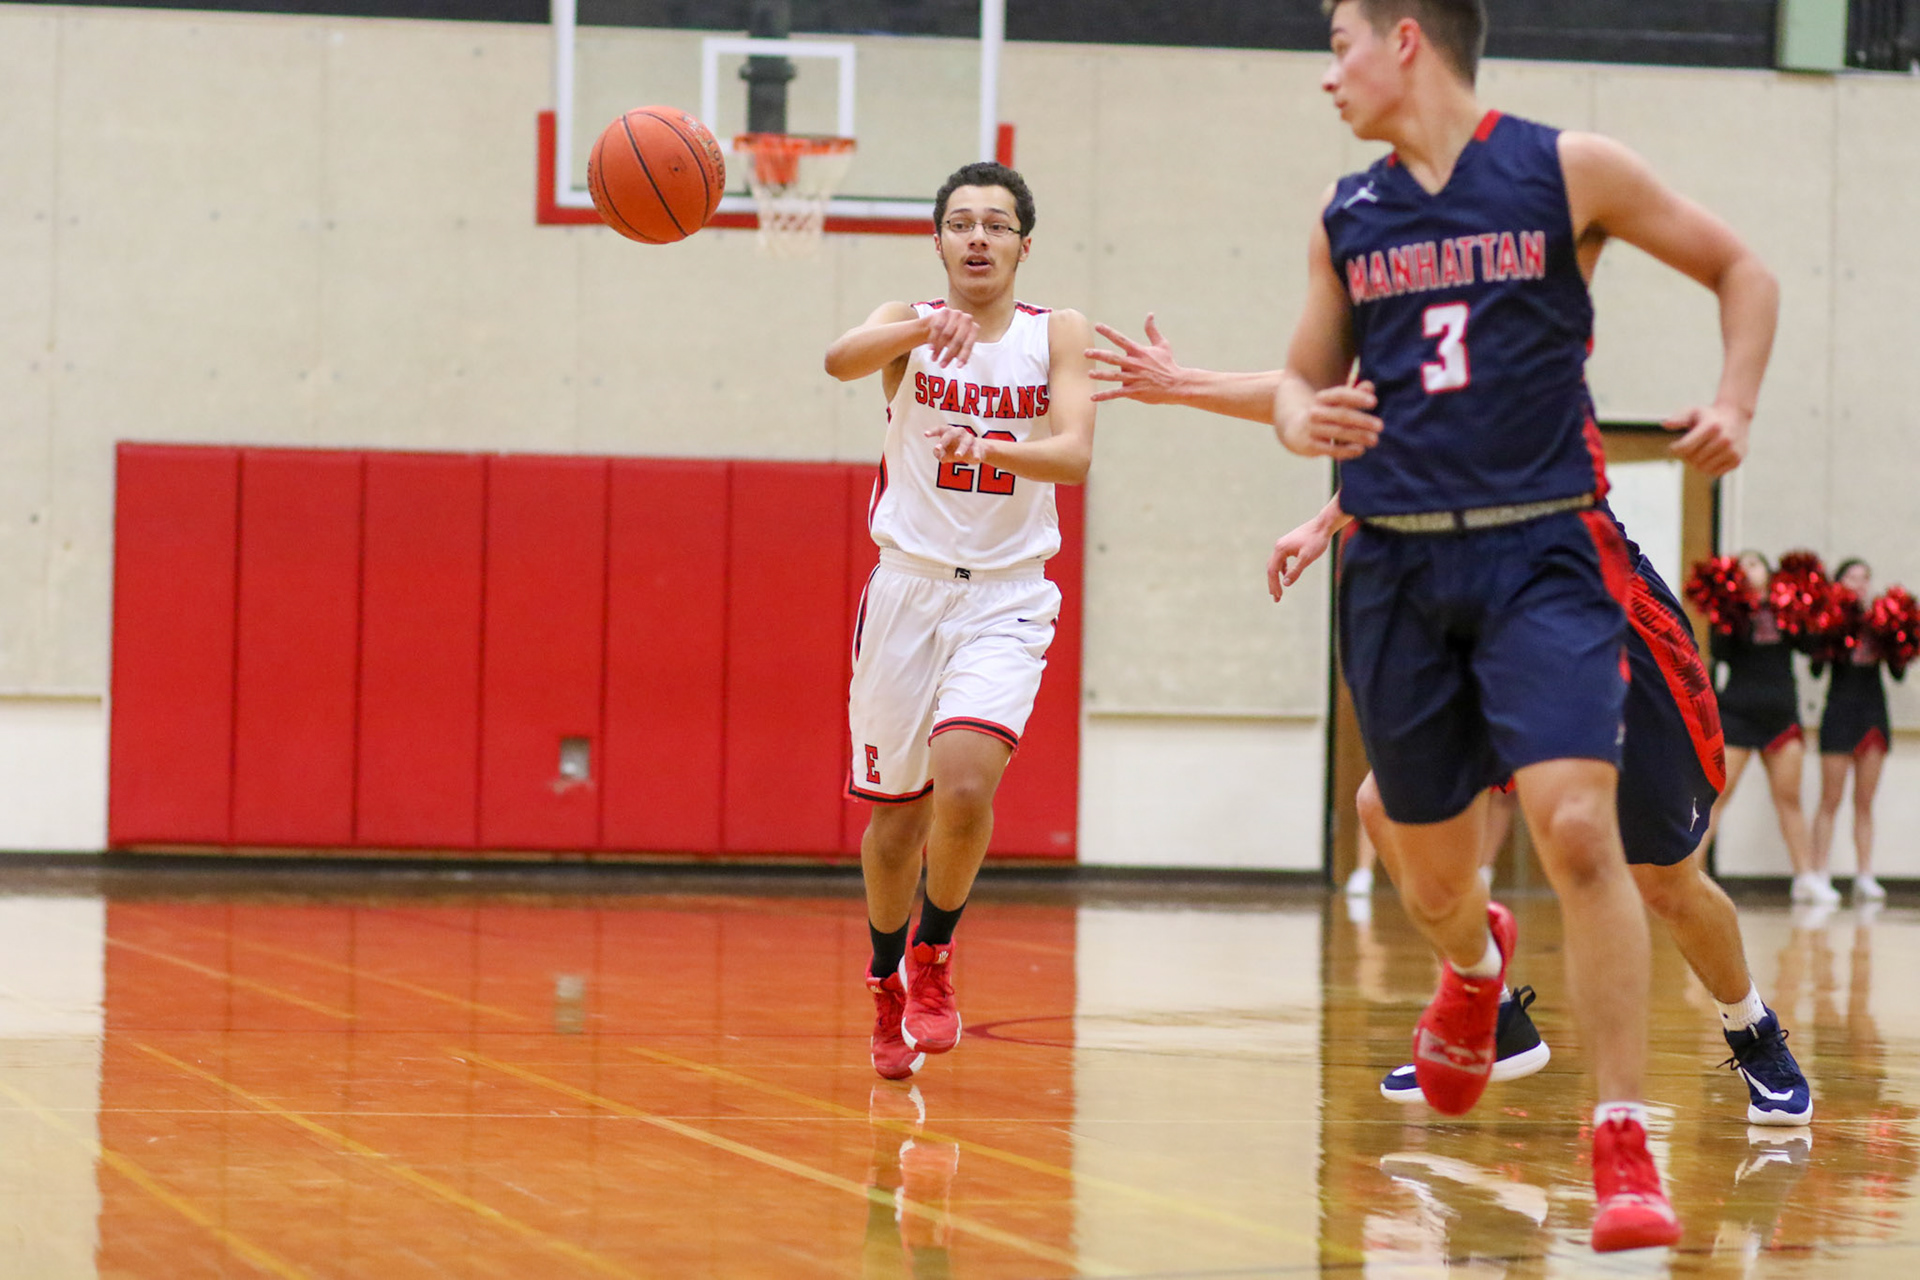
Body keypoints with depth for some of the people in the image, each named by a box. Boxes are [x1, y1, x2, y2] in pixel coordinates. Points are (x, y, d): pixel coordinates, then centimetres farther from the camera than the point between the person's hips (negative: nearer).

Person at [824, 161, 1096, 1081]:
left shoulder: (1057, 334, 0)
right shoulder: (908, 325, -1)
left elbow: (1074, 454, -14)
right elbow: (843, 359, -24)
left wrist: (986, 446, -33)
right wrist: (925, 328, -44)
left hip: (1006, 599, -1)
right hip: (909, 586, 1)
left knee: (965, 785, -21)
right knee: (895, 808, 9)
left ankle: (934, 955, 4)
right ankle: (887, 983, 32)